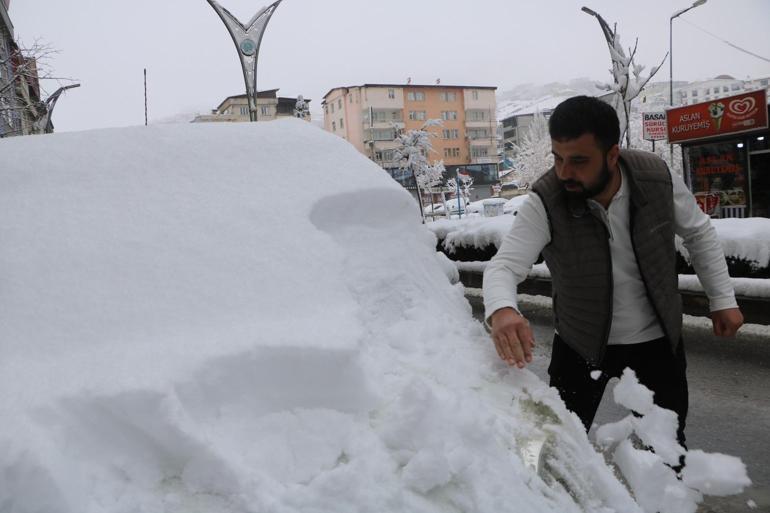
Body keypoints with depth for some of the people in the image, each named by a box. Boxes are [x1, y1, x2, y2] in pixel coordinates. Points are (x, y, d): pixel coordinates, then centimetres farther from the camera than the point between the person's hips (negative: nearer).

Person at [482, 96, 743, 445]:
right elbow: (504, 265, -32)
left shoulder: (658, 178, -17)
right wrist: (501, 310, -54)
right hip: (580, 345, -2)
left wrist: (723, 298, 1)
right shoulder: (545, 202, -25)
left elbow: (698, 234, 1)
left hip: (657, 340, 2)